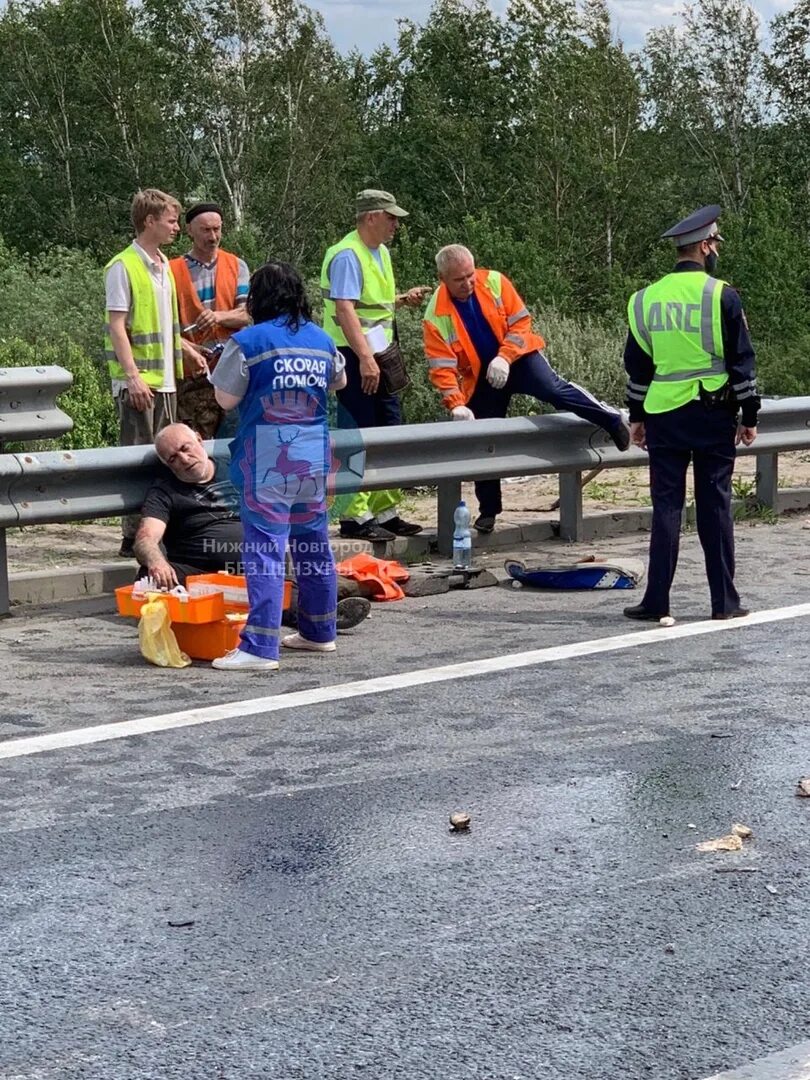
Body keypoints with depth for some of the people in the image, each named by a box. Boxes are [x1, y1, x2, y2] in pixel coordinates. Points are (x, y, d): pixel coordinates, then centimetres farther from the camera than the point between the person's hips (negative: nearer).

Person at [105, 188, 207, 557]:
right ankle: (133, 537, -2)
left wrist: (186, 349, 18)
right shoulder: (123, 267, -10)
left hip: (165, 379, 8)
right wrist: (133, 377, -21)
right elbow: (117, 326, -15)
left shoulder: (163, 264, 15)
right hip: (138, 383, -8)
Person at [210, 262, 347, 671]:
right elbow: (339, 381, 25)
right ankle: (319, 632, 29)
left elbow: (226, 398, -6)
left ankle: (260, 648, -11)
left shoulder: (248, 341, -9)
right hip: (314, 456, 6)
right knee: (314, 544, 17)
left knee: (265, 549, -7)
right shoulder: (322, 340, 8)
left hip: (268, 460, -6)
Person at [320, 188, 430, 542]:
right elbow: (344, 310, -23)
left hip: (378, 354, 10)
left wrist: (402, 299, 10)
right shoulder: (347, 255, -15)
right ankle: (354, 517, -1)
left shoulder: (380, 252, 15)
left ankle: (385, 512, 21)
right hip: (354, 355, -10)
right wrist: (365, 358, -28)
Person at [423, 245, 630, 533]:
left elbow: (520, 322, -9)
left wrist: (504, 358, -23)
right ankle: (488, 511, 17)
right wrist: (456, 404, -30)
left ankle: (611, 420, -18)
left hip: (517, 357, -1)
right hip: (481, 378, 1)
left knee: (553, 389, -29)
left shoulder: (494, 282, -12)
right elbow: (442, 367, -17)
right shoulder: (436, 315, -15)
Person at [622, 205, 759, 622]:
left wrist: (636, 417, 17)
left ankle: (657, 600, 4)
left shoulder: (646, 298, 5)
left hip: (664, 416, 3)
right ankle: (724, 601, 9)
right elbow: (742, 362, -5)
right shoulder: (721, 296, -7)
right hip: (713, 415, -3)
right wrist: (750, 417, 1)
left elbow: (637, 365, 9)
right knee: (715, 505, 4)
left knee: (666, 505, 6)